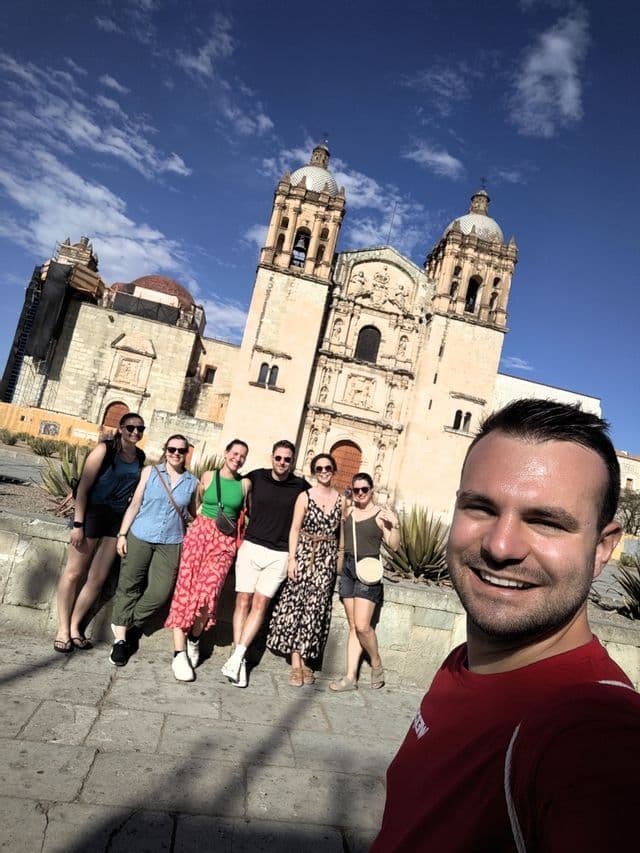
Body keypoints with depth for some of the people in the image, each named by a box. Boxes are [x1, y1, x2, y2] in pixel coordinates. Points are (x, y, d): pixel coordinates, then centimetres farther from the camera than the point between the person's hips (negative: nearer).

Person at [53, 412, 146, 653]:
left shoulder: (141, 457, 4)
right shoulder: (105, 449, -10)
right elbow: (83, 487, -12)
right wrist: (77, 524, -16)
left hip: (119, 519, 5)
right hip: (94, 513, -4)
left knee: (97, 578, 8)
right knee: (74, 572, 4)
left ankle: (75, 626, 21)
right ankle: (63, 628, 17)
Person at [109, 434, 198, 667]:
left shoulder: (192, 482, 5)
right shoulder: (150, 472, 3)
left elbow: (195, 514, 16)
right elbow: (134, 504, 4)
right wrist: (122, 534, 0)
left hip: (171, 543, 1)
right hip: (140, 538, 0)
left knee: (160, 592, -3)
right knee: (128, 586, 6)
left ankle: (123, 625, 20)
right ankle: (120, 639, 21)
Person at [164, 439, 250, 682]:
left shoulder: (245, 484, 4)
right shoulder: (208, 476, 4)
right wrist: (204, 517, 10)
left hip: (225, 541, 0)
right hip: (199, 533, 1)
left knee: (208, 592, -14)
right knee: (185, 589, -6)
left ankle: (194, 639, 13)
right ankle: (179, 654, 0)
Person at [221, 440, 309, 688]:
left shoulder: (300, 486, -2)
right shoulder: (256, 477, 0)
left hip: (279, 555, 0)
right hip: (251, 547, 1)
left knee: (260, 605, -1)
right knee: (243, 601, 0)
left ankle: (237, 656, 4)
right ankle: (238, 657, 7)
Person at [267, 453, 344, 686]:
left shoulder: (340, 500, 6)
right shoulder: (305, 497, -2)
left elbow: (341, 533, 10)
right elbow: (294, 529, -3)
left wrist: (341, 561, 4)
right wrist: (292, 559, -10)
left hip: (327, 558, 2)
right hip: (304, 554, -2)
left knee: (316, 609, 5)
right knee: (296, 605, -1)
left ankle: (304, 660, 16)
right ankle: (295, 663, 8)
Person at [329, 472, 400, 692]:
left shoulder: (381, 514, -3)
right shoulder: (348, 511, 10)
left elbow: (393, 545, -4)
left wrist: (395, 525, -19)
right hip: (348, 567, 5)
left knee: (362, 625, -9)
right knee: (353, 627, 9)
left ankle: (376, 665, 17)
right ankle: (350, 677, 14)